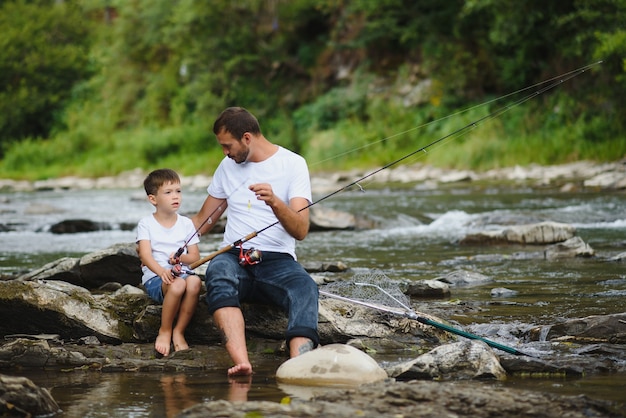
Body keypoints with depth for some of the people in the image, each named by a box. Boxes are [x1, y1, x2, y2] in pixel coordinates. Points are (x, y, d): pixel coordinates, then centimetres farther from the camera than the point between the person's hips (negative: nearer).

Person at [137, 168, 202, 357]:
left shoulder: (186, 223, 13)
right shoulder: (146, 224, 3)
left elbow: (195, 256, 12)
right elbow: (145, 255, -10)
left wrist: (181, 257, -12)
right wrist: (161, 271, -30)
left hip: (181, 272, 3)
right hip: (155, 278, -3)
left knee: (195, 282, -34)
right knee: (177, 285, -37)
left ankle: (179, 332, -19)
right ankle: (164, 332, -16)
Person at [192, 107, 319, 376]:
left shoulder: (293, 164, 2)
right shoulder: (228, 166, 17)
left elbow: (300, 231, -9)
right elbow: (203, 221, 27)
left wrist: (275, 202, -28)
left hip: (277, 261, -2)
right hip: (234, 257, 2)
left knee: (305, 288, -37)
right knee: (217, 273, -36)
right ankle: (241, 362, -55)